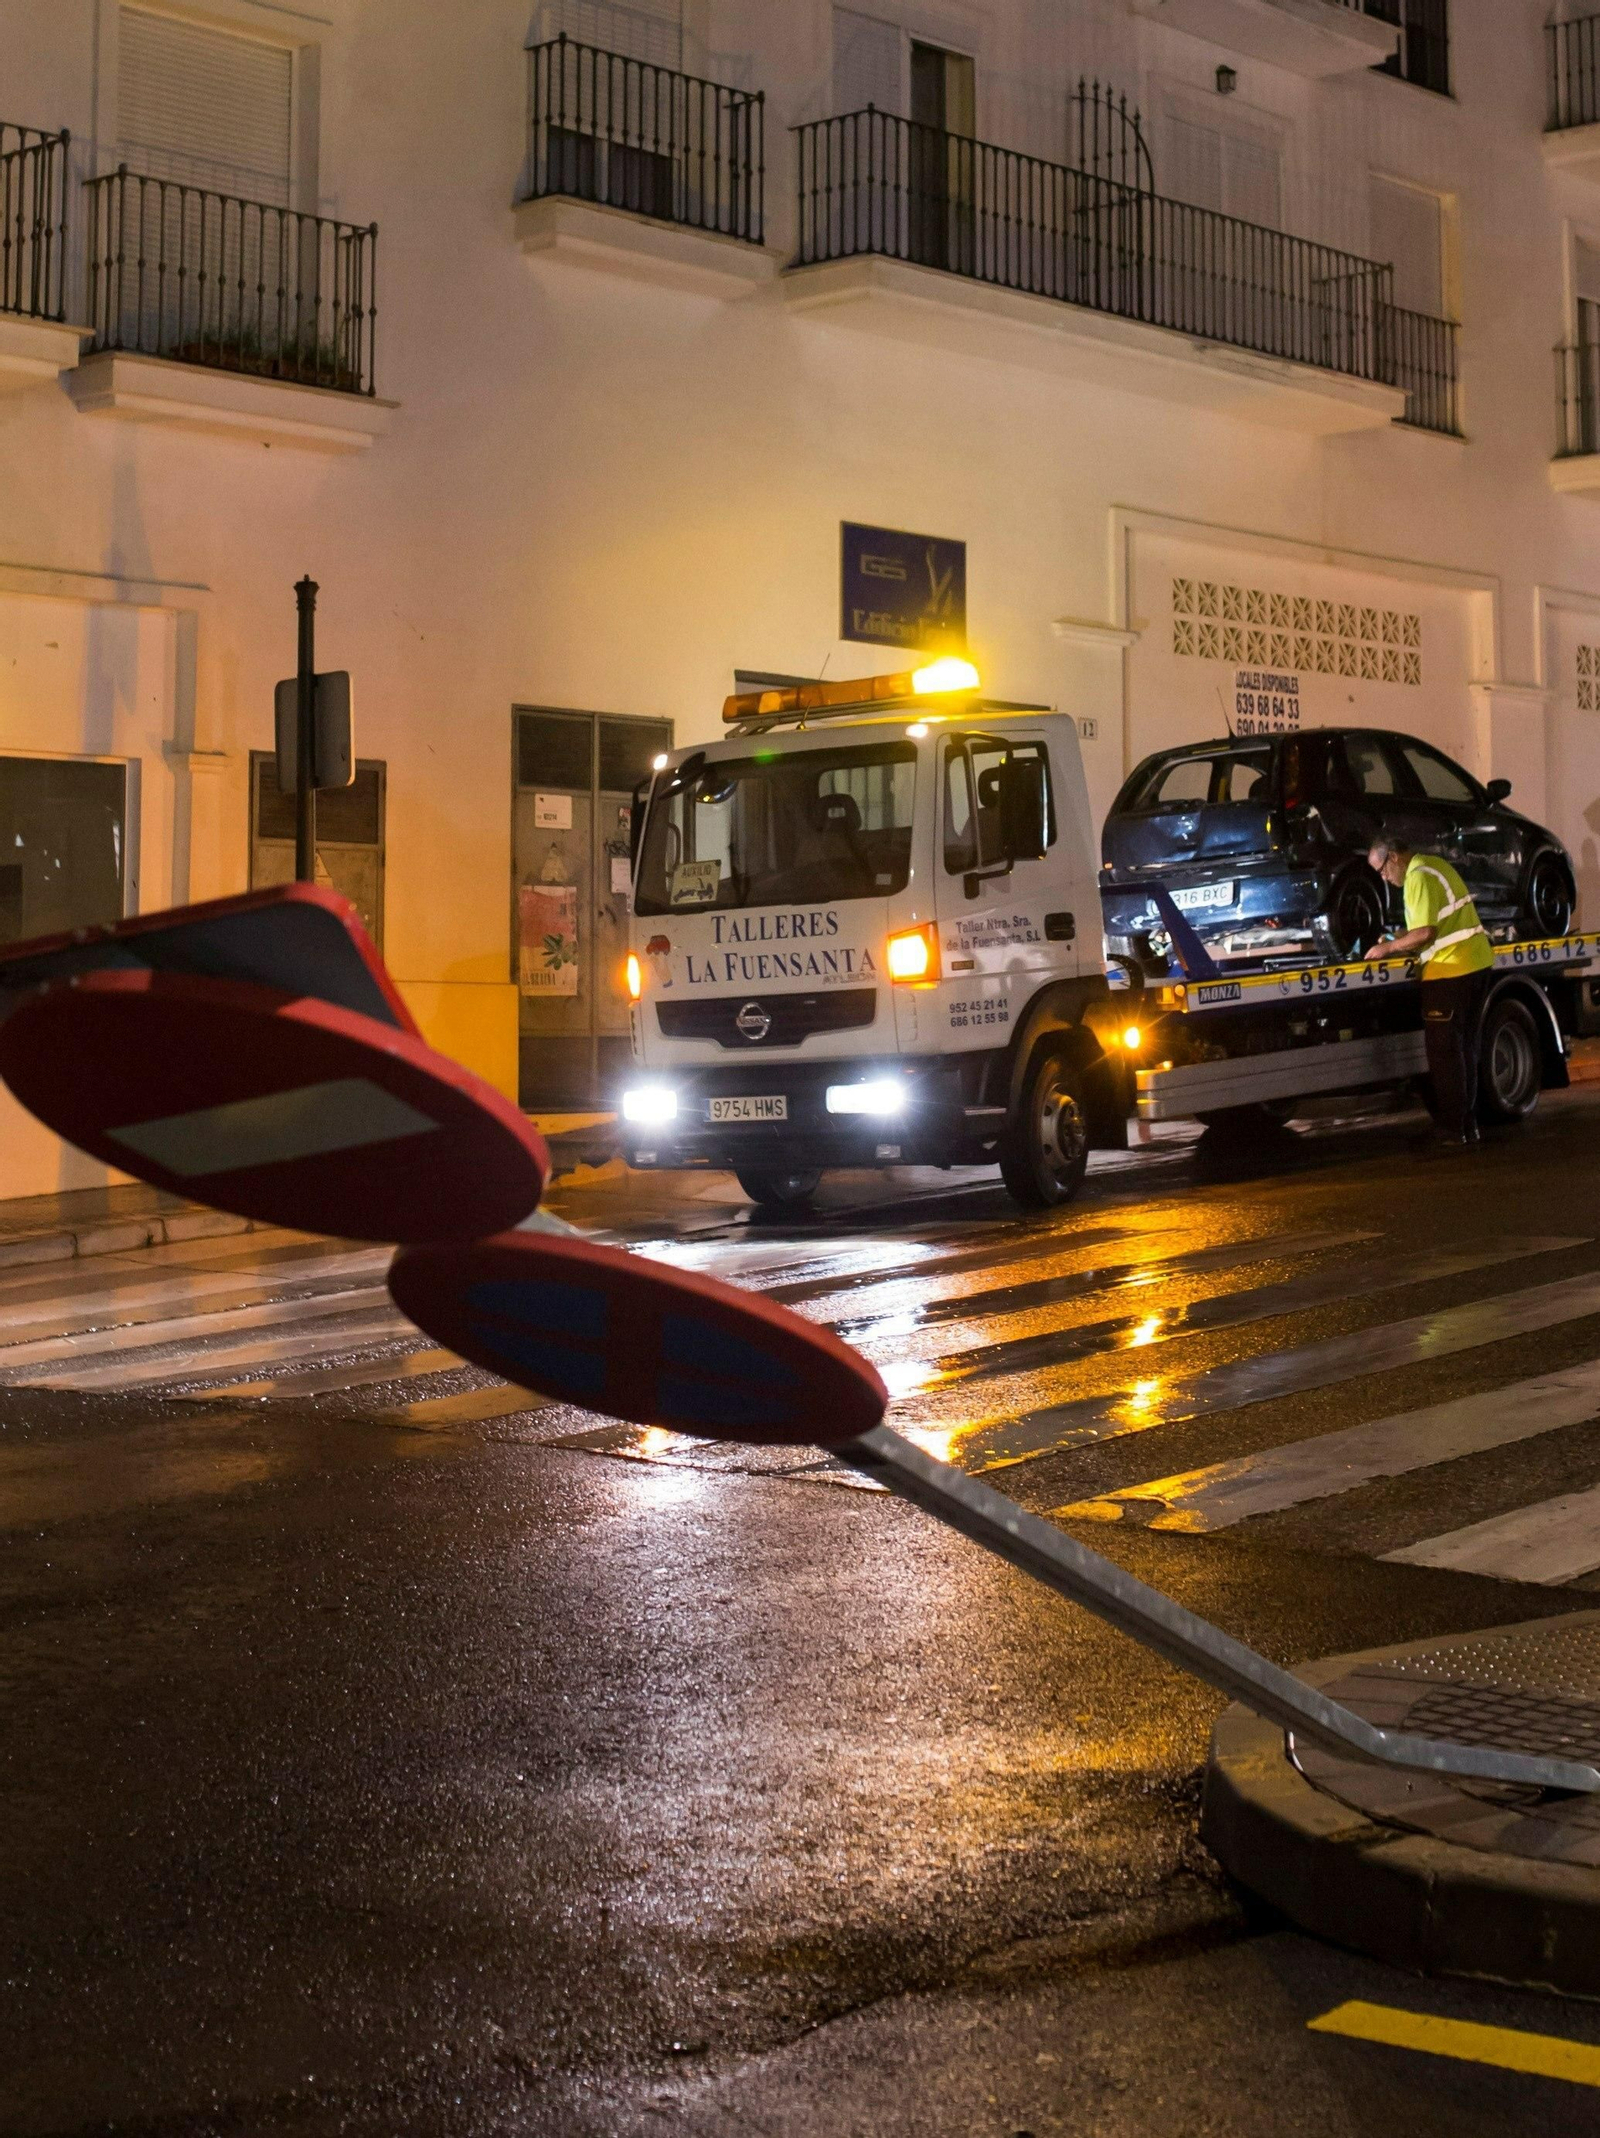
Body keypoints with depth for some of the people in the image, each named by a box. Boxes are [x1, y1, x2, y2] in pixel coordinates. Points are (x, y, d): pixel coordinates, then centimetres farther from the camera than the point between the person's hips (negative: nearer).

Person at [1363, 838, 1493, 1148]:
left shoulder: (1419, 878, -15)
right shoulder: (1434, 866, 16)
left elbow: (1425, 933, -20)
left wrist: (1389, 947, -7)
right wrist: (1398, 942, 16)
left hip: (1450, 971, -10)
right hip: (1479, 963, 10)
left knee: (1444, 1052, -3)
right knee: (1466, 1047, 16)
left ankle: (1450, 1131, -1)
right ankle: (1468, 1124, 21)